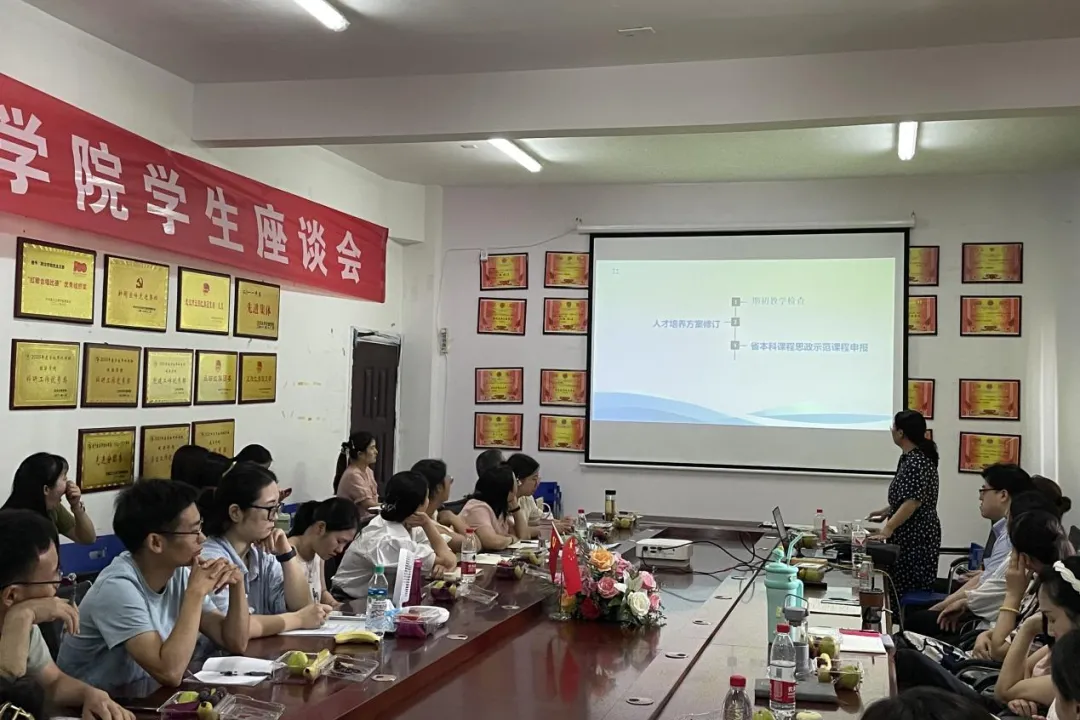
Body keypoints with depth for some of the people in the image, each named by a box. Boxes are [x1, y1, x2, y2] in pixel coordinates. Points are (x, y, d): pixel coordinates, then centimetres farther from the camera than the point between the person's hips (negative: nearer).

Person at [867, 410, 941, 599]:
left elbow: (912, 502, -26)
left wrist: (887, 530, -31)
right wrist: (886, 512, 18)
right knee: (901, 589, 10)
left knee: (912, 592, -7)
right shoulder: (909, 457, 12)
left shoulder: (916, 462, -18)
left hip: (916, 538, -10)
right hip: (907, 536, 10)